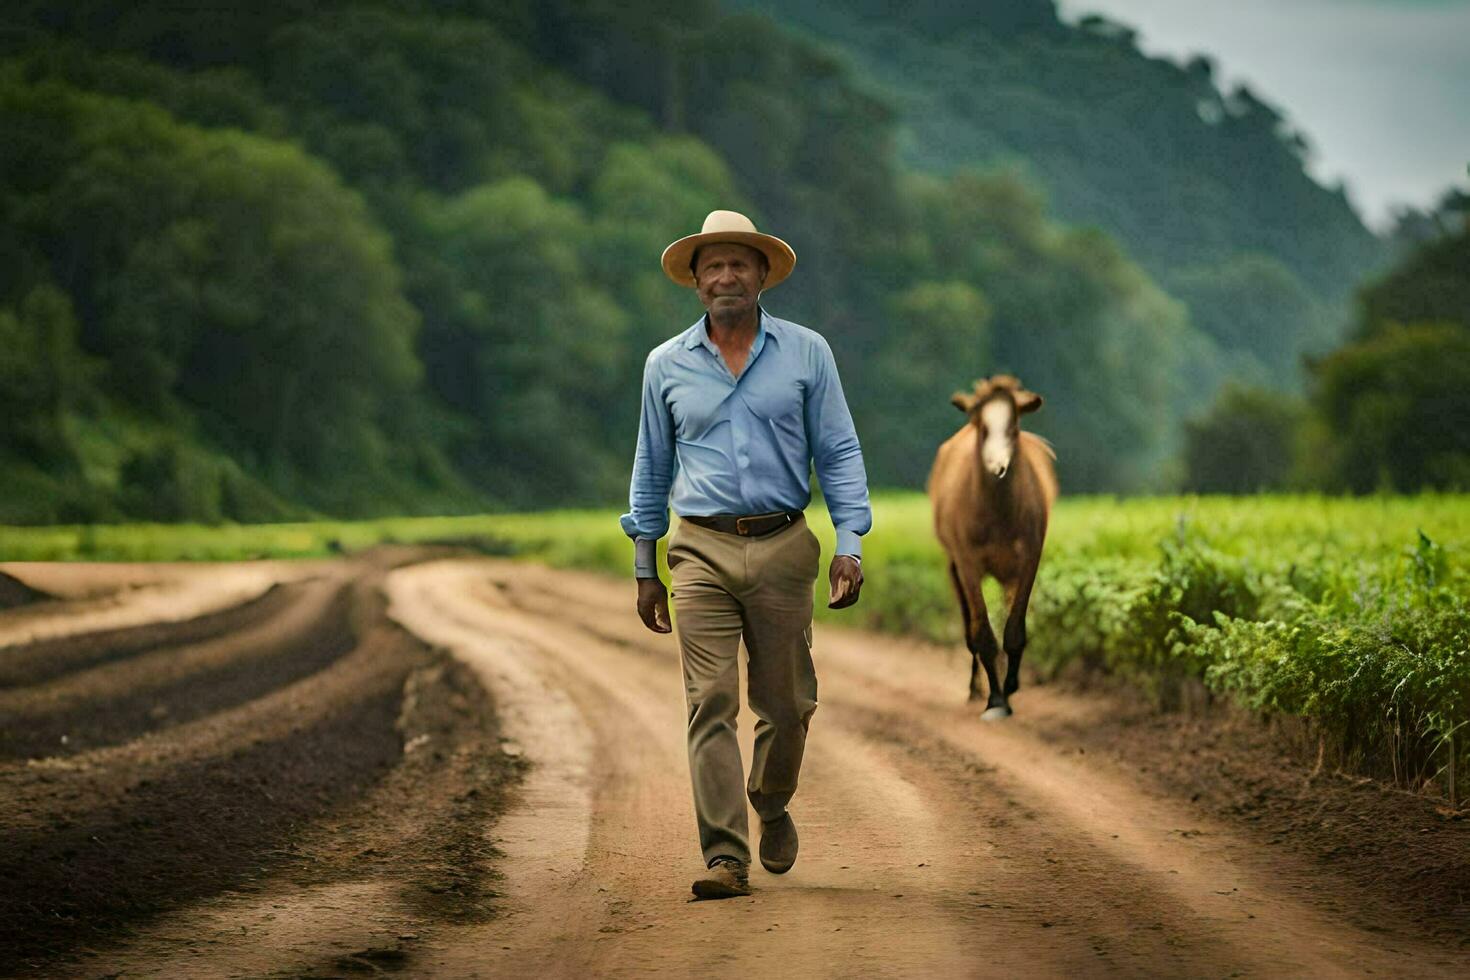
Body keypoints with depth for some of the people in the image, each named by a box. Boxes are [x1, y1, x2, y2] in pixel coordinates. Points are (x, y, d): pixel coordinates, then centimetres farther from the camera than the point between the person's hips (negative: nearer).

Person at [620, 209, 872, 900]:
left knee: (785, 703, 7)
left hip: (782, 550, 0)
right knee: (710, 705, -9)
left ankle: (771, 808, 35)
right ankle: (724, 856, -10)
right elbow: (651, 470, 15)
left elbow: (839, 454, 5)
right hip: (702, 552, 0)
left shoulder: (806, 353, 5)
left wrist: (850, 545, -6)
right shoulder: (667, 365, 8)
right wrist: (644, 571, 12)